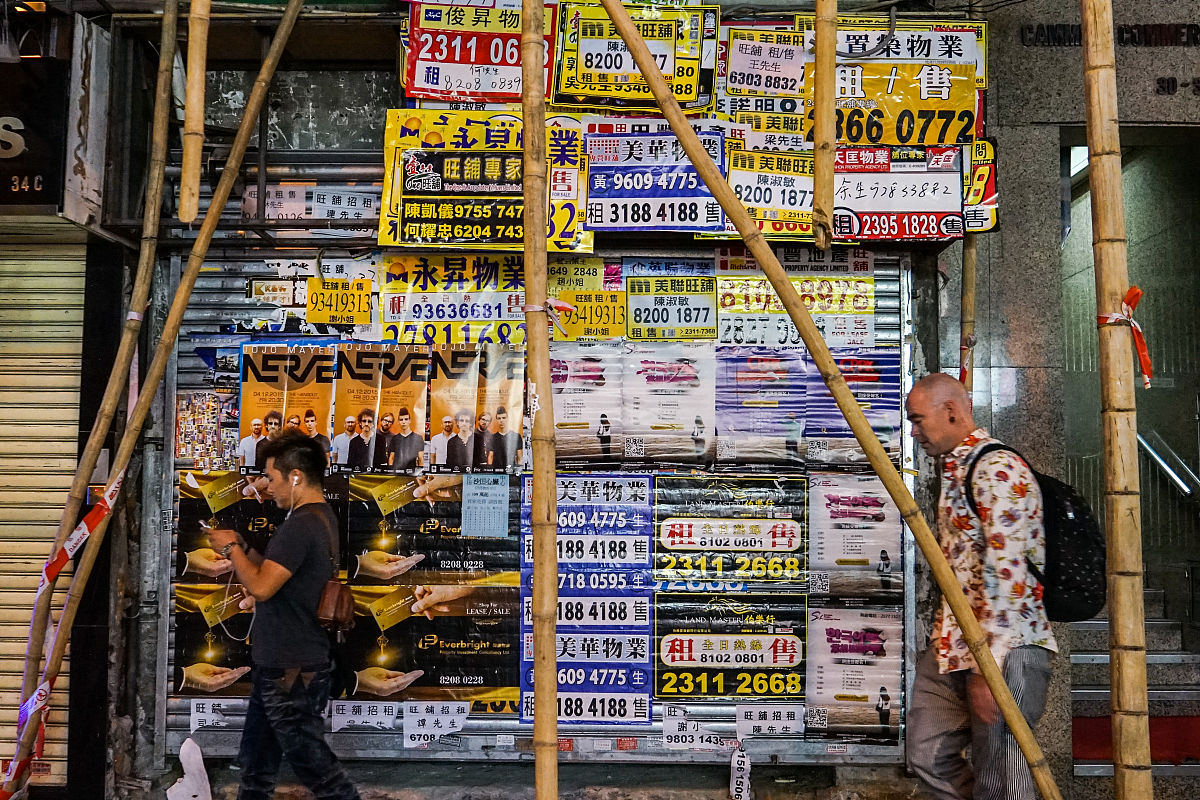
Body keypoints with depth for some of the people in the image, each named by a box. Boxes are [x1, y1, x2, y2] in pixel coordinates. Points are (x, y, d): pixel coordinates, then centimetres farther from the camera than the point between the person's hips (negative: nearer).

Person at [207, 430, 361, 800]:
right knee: (256, 760, 21)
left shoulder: (300, 526, -24)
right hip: (280, 665, 10)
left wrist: (231, 549, -12)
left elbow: (261, 587, -27)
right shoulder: (321, 517, 9)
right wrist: (241, 547, 6)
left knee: (312, 762, 3)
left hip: (291, 672, -10)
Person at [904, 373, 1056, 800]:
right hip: (953, 647, 10)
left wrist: (986, 667, -22)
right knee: (929, 758, 11)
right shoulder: (953, 469, 17)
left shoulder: (998, 469, -14)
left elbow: (1008, 574, -21)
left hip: (1004, 651, -10)